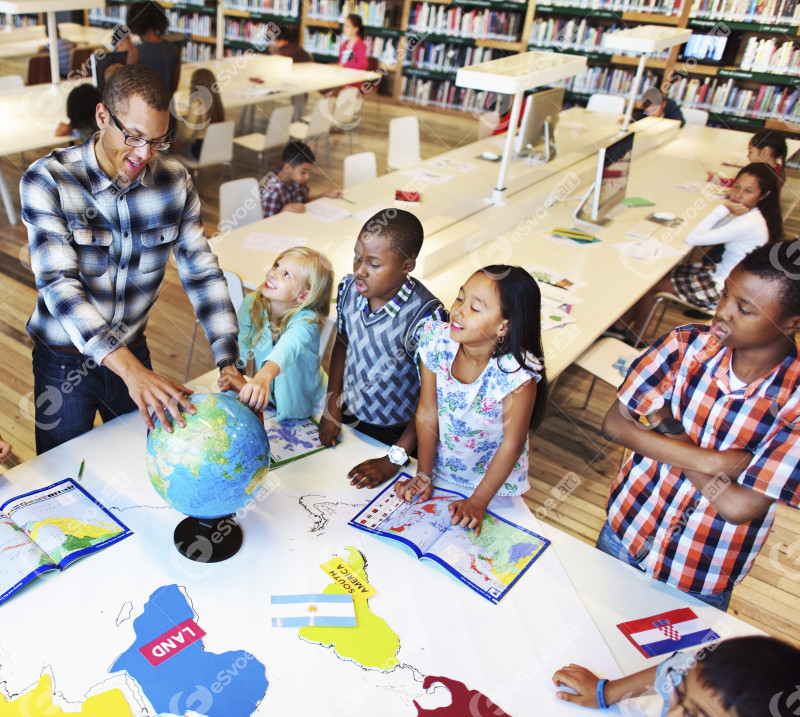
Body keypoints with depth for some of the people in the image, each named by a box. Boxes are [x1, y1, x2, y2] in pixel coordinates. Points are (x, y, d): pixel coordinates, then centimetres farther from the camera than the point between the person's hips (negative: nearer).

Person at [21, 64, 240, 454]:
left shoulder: (176, 182, -10)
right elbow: (58, 283, -30)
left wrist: (229, 364, -21)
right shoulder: (47, 180, -21)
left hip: (133, 351, 3)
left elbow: (202, 272, -10)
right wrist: (131, 369, -43)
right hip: (64, 359, -3)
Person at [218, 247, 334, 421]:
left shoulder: (306, 321, -30)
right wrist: (234, 374, -21)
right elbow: (241, 342, -2)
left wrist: (263, 377, -70)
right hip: (267, 392, 4)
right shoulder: (251, 304, -13)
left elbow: (288, 346, -51)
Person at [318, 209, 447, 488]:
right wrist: (332, 407, 2)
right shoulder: (349, 288, -13)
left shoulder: (425, 316, -30)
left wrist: (394, 459, -20)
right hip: (347, 417, 5)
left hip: (394, 433, -5)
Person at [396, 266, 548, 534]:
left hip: (495, 484, -3)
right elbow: (427, 412, -11)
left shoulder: (517, 372, -33)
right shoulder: (438, 341, -22)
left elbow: (512, 444, -20)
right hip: (441, 473, 3)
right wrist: (423, 476, -5)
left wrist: (478, 501, -14)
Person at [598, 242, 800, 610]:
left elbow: (739, 506, -27)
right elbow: (614, 424, -16)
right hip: (626, 529, 2)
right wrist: (709, 461, -24)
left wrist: (666, 428, -21)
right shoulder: (688, 344, -16)